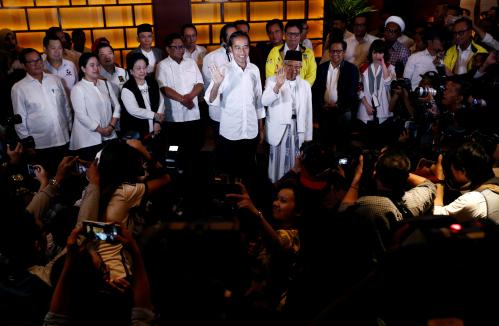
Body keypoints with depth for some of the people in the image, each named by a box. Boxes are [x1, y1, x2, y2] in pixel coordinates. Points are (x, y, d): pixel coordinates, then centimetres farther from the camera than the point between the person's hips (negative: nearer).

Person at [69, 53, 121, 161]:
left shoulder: (105, 84, 12)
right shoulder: (78, 88, -5)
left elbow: (116, 106, 9)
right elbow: (81, 115, -12)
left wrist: (111, 126, -4)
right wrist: (100, 130, -9)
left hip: (109, 136, 5)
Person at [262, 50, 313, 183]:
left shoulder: (305, 85, 9)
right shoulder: (272, 81, -1)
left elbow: (308, 112, 10)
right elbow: (265, 102, -19)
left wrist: (308, 137, 8)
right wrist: (278, 85, -34)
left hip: (298, 130, 3)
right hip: (279, 130, -3)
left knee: (295, 165, 8)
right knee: (278, 163, 2)